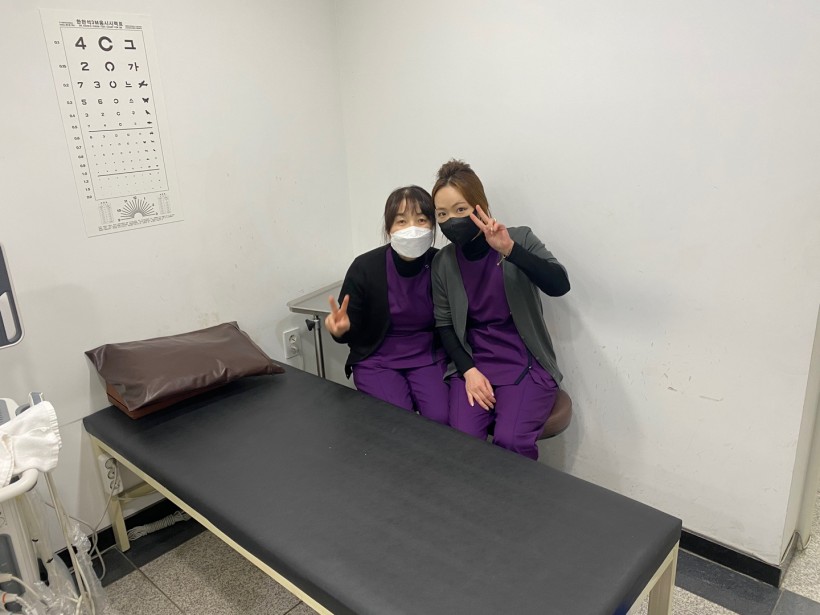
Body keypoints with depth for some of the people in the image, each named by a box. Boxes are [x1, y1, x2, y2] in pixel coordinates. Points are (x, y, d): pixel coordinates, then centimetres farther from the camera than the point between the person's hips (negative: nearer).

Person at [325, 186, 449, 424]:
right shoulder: (365, 267, -16)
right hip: (377, 360, -1)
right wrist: (341, 328, -29)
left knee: (440, 418, -19)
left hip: (427, 356, 1)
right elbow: (352, 331, -6)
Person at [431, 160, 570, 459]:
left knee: (510, 441, -23)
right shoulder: (443, 262, 1)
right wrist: (468, 370, -9)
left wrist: (510, 250, -35)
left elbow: (559, 285, -23)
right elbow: (444, 325, 6)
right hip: (474, 363, 3)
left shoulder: (520, 238, -8)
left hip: (527, 363, -2)